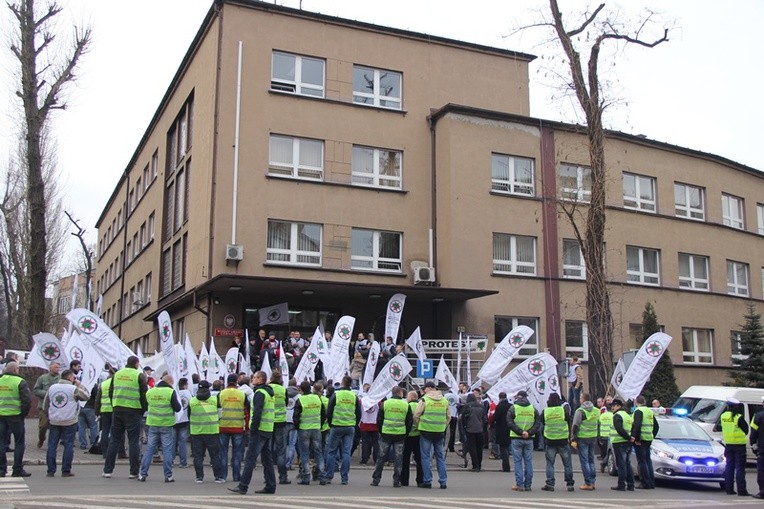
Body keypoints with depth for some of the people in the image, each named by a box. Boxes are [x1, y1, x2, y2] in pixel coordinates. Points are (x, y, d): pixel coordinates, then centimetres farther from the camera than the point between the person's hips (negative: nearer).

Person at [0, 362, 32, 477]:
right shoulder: (20, 382, -9)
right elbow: (27, 400, -14)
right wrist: (23, 413, -1)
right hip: (15, 416, -5)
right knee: (19, 443, 4)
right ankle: (17, 470, 4)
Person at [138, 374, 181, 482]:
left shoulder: (150, 391, 5)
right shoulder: (171, 392, -9)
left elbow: (146, 405, 16)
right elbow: (177, 408, -8)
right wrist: (180, 405, 12)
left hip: (152, 424, 4)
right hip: (167, 424, -4)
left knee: (149, 448, 10)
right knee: (167, 450, 2)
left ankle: (143, 474, 10)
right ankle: (168, 475, 2)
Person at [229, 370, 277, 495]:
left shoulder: (259, 393, -11)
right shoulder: (269, 393, 17)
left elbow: (257, 412, -20)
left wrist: (253, 429, -16)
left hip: (259, 430, -9)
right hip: (269, 430, 9)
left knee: (250, 459, -7)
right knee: (267, 459, 11)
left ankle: (242, 487, -6)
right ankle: (270, 486, 12)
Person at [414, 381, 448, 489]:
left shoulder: (424, 400, -7)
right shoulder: (445, 401, 8)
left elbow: (416, 416, -6)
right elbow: (448, 417, 14)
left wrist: (419, 426, 8)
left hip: (426, 431, -4)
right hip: (440, 432, 4)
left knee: (426, 457, 4)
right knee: (440, 457, 11)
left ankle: (427, 481, 4)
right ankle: (443, 481, 10)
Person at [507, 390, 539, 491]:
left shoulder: (513, 408, -2)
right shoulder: (533, 408, 7)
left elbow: (509, 423, -11)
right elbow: (538, 423, 0)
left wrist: (520, 432, -13)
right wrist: (529, 433, -9)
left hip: (516, 438, -3)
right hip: (529, 439, 3)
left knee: (518, 462, 2)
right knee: (528, 462, 9)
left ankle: (519, 485, 0)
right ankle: (528, 485, 10)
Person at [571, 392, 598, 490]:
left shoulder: (580, 411, -10)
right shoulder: (596, 411, 10)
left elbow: (575, 426, -13)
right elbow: (598, 425, 18)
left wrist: (573, 440, -9)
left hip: (582, 438, -6)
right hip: (593, 438, 6)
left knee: (584, 461, -1)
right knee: (591, 460, 15)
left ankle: (588, 484, -1)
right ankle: (592, 482, 17)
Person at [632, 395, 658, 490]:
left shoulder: (638, 411, -10)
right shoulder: (650, 411, 17)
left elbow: (637, 426, -21)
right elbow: (656, 426, 21)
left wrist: (636, 438, -17)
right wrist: (652, 436, 21)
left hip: (641, 439, -8)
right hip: (649, 439, 8)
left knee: (642, 461, -4)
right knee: (648, 460, 14)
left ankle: (645, 483, -5)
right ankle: (651, 483, 16)